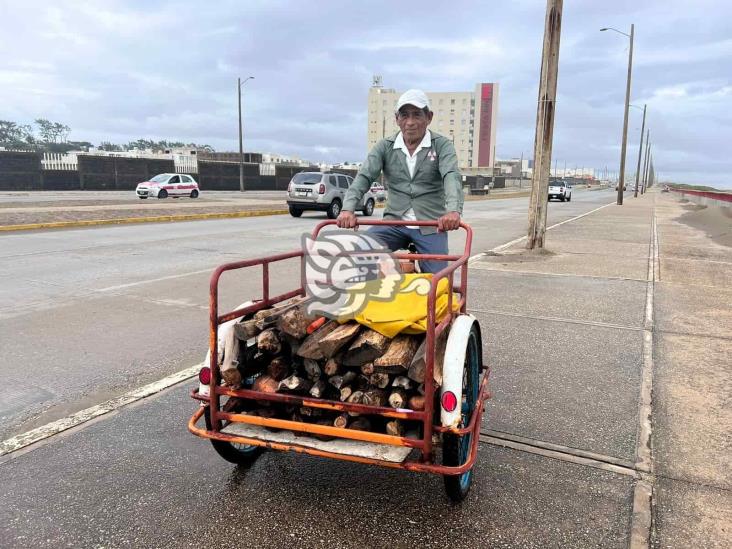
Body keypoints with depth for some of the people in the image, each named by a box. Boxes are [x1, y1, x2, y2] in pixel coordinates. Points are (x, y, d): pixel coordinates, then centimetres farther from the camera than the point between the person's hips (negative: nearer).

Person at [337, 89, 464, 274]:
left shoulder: (441, 145, -1)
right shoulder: (385, 147, 5)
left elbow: (452, 177, -18)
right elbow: (363, 178, -7)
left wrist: (453, 211, -39)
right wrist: (348, 209, -26)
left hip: (430, 225, -1)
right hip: (394, 222, 1)